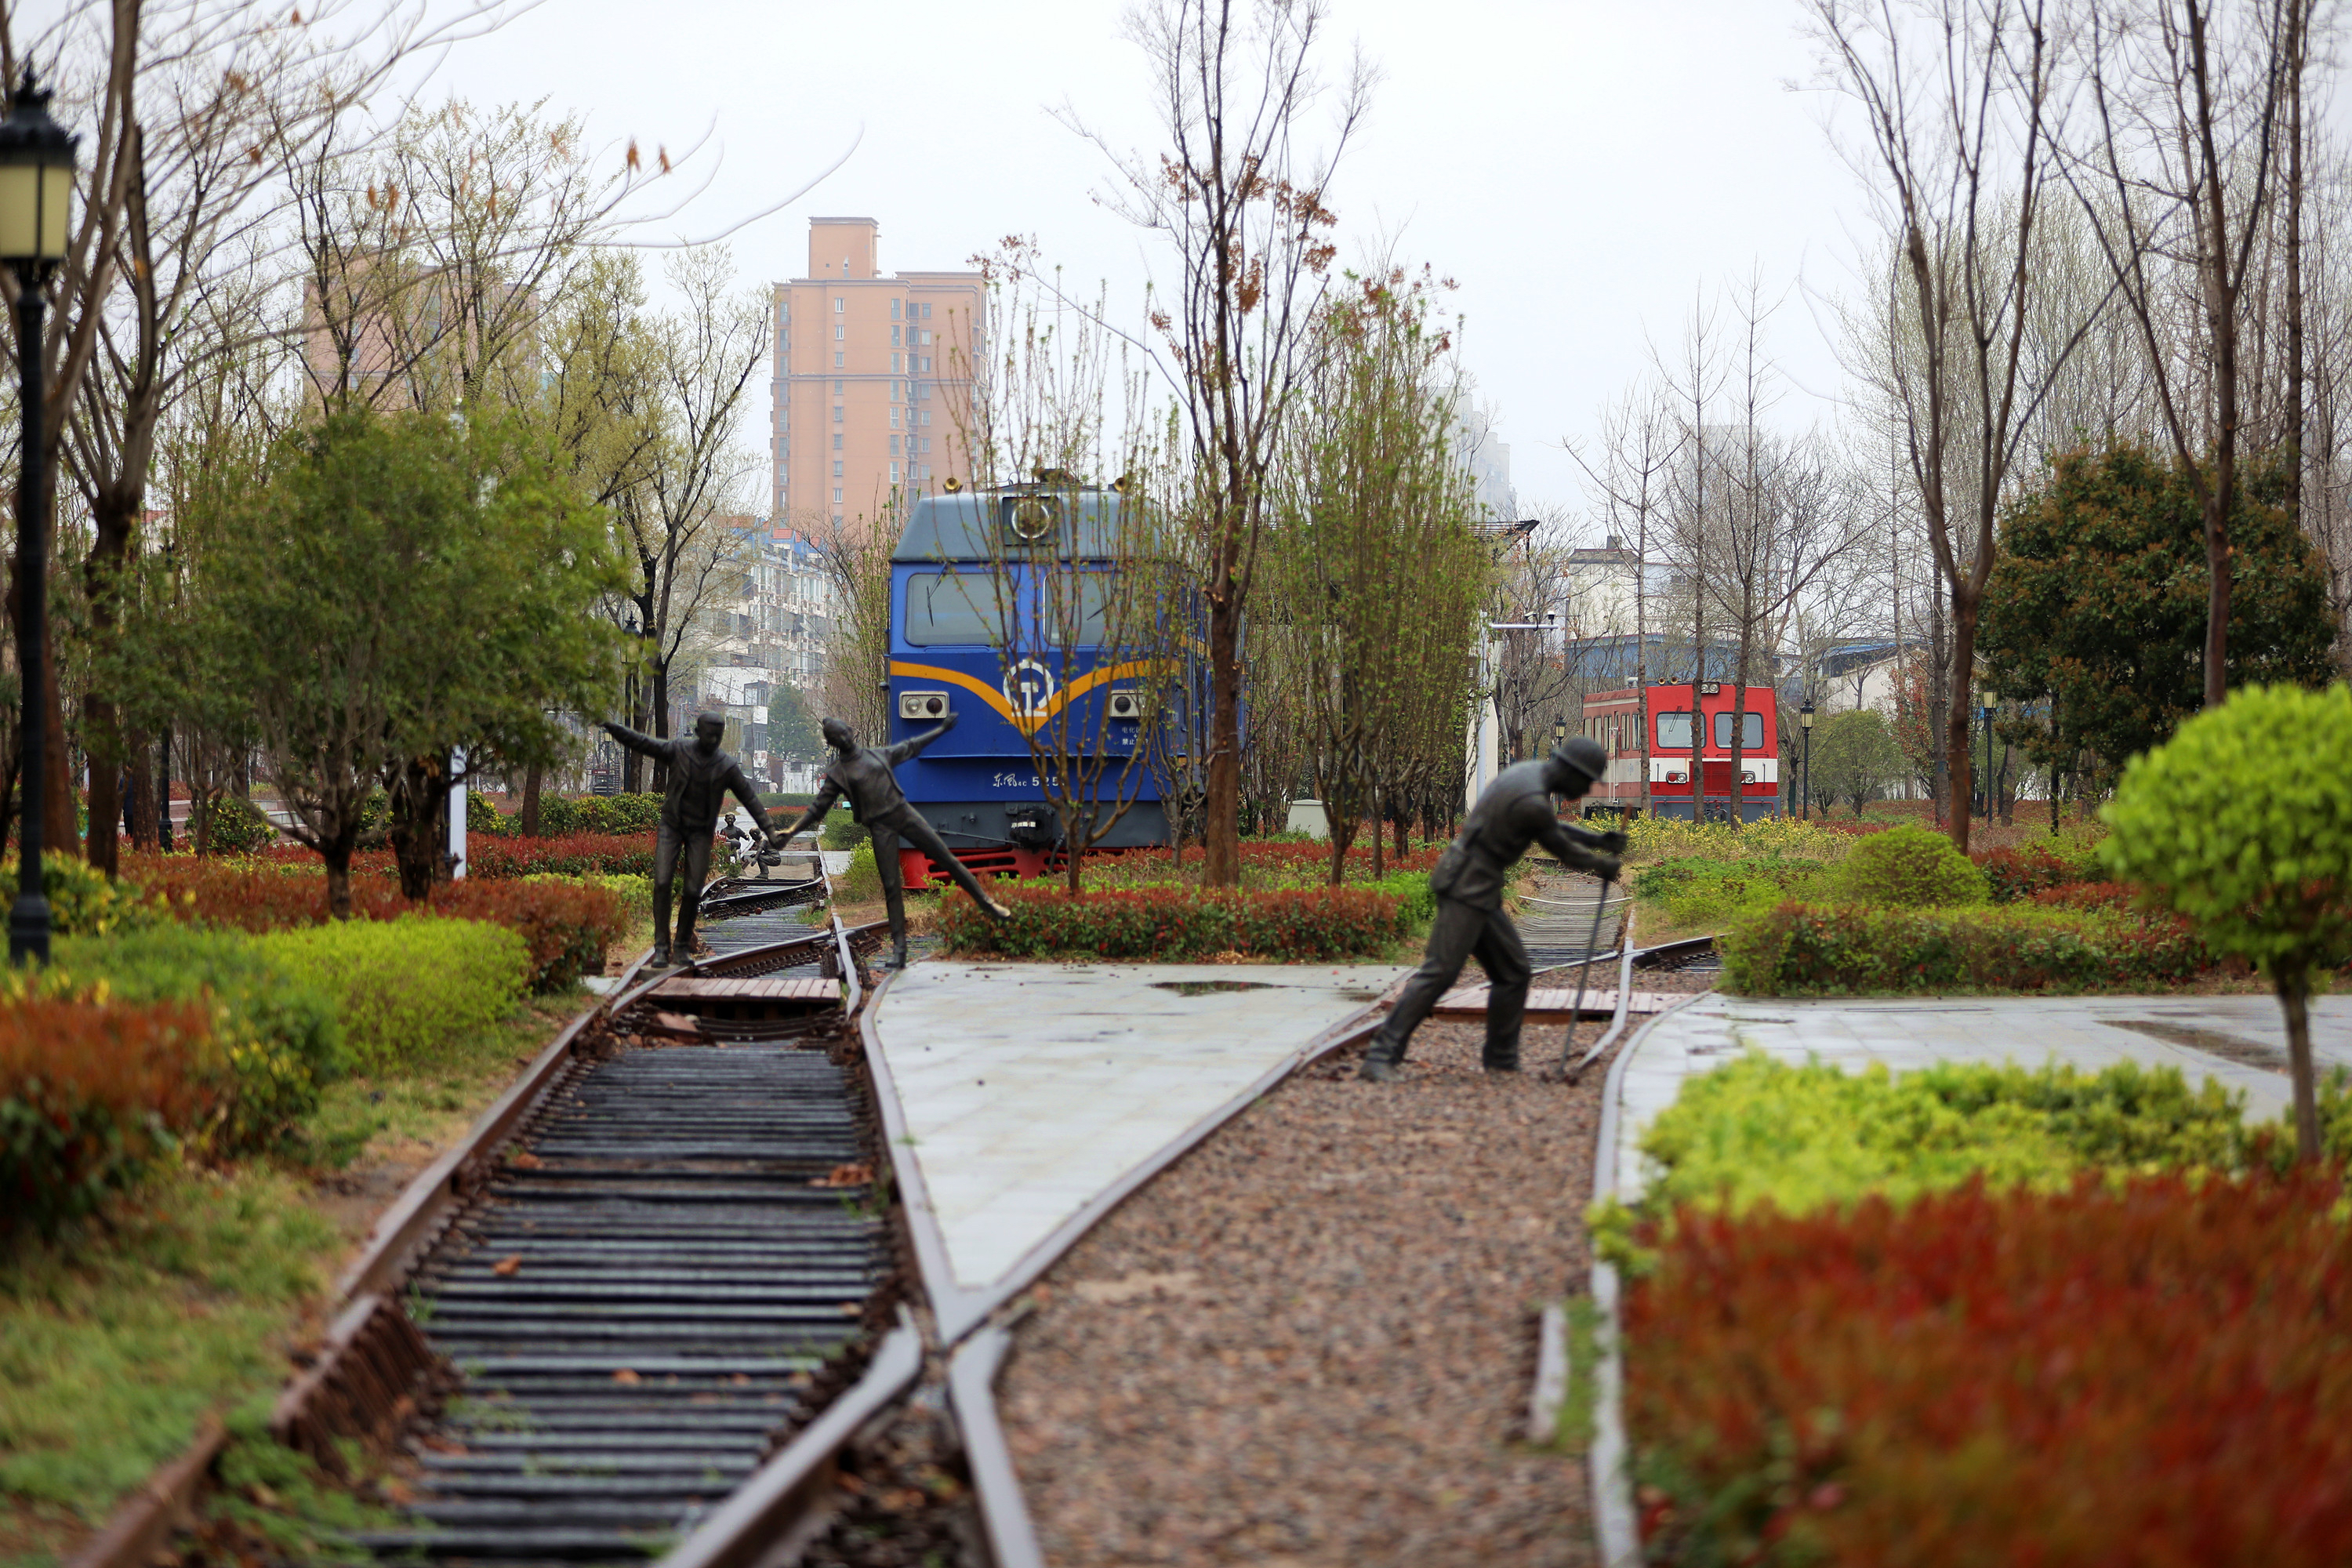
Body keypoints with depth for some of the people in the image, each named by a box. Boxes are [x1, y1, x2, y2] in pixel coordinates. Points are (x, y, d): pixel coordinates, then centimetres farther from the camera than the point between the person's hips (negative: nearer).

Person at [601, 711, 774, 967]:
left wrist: (768, 829, 0)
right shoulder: (678, 752, -3)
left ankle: (684, 946, 14)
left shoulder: (727, 766, -2)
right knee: (662, 883, -13)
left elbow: (749, 798, 3)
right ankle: (661, 948, -12)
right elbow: (642, 743, -5)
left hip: (701, 832, 1)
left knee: (694, 890, -4)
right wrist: (611, 727, -17)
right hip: (672, 826, 0)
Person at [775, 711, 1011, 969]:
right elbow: (818, 808, 3)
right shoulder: (837, 774, 3)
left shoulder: (878, 755, 12)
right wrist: (791, 831, -7)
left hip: (904, 814, 2)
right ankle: (899, 948, -1)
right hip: (880, 828, -2)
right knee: (891, 887, -4)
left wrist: (942, 729, 32)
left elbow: (911, 747, 25)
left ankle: (986, 901, 12)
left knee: (946, 857, -1)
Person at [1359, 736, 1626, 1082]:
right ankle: (1381, 1058, -19)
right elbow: (1563, 851, -5)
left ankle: (1502, 1063, 17)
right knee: (1440, 973, -15)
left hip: (1479, 893, 11)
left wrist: (1599, 839, 23)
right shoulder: (1532, 801, -19)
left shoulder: (1525, 773, 13)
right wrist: (1604, 865, 13)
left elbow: (1554, 828, 30)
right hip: (1467, 888, -11)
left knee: (1513, 972, 12)